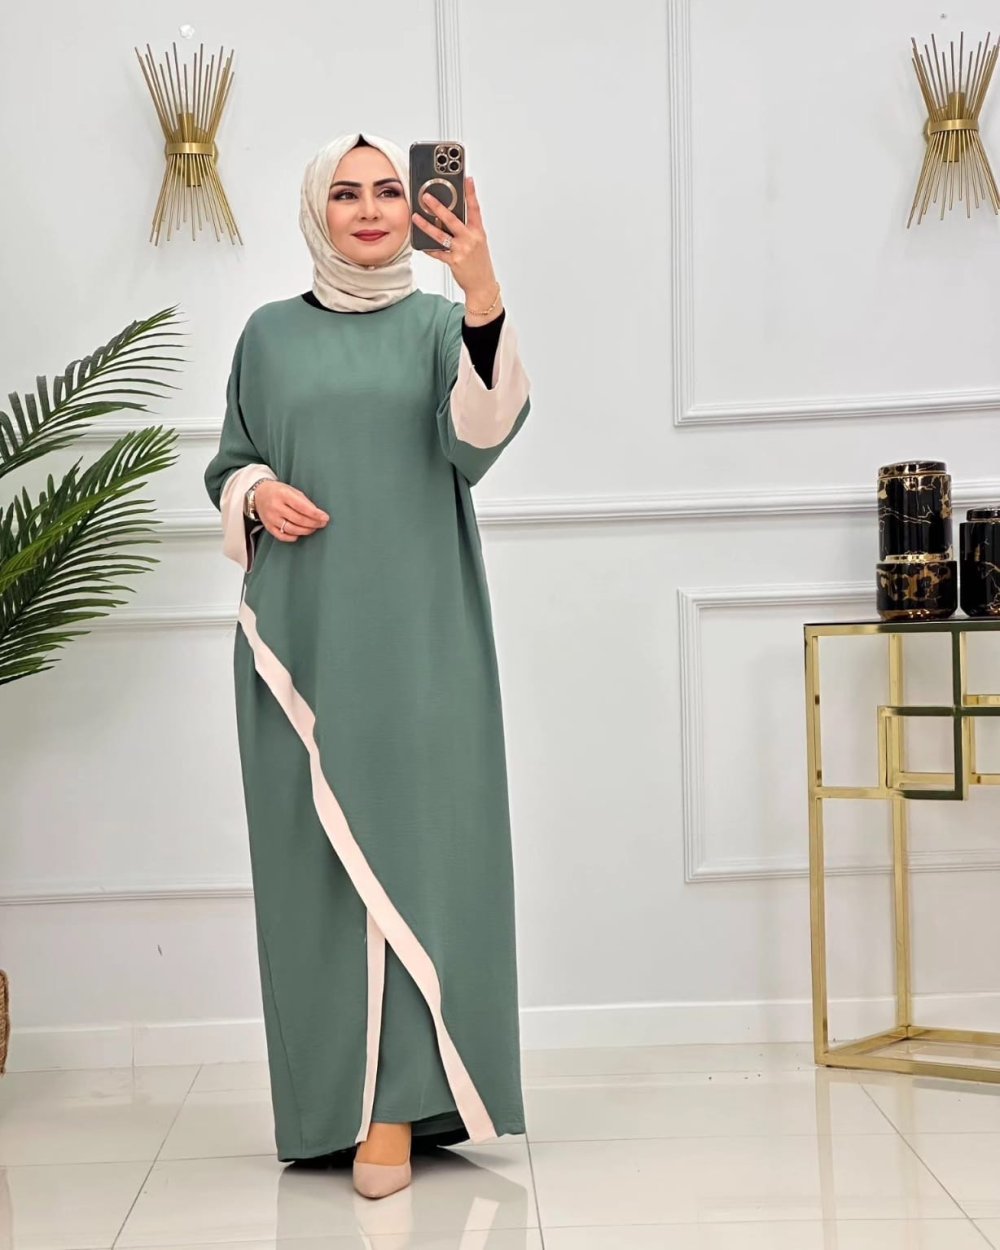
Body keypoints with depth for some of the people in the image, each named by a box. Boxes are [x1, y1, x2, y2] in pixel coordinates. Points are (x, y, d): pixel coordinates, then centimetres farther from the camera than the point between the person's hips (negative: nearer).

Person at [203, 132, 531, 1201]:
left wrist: (484, 296, -27)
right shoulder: (270, 334, 12)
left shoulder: (440, 323, 7)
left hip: (418, 631, -1)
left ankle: (395, 1103, -4)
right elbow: (226, 465, 17)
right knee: (319, 847, 1)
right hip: (302, 631, 2)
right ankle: (334, 1100, 11)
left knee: (413, 837, -7)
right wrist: (256, 494, -6)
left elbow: (479, 436, -12)